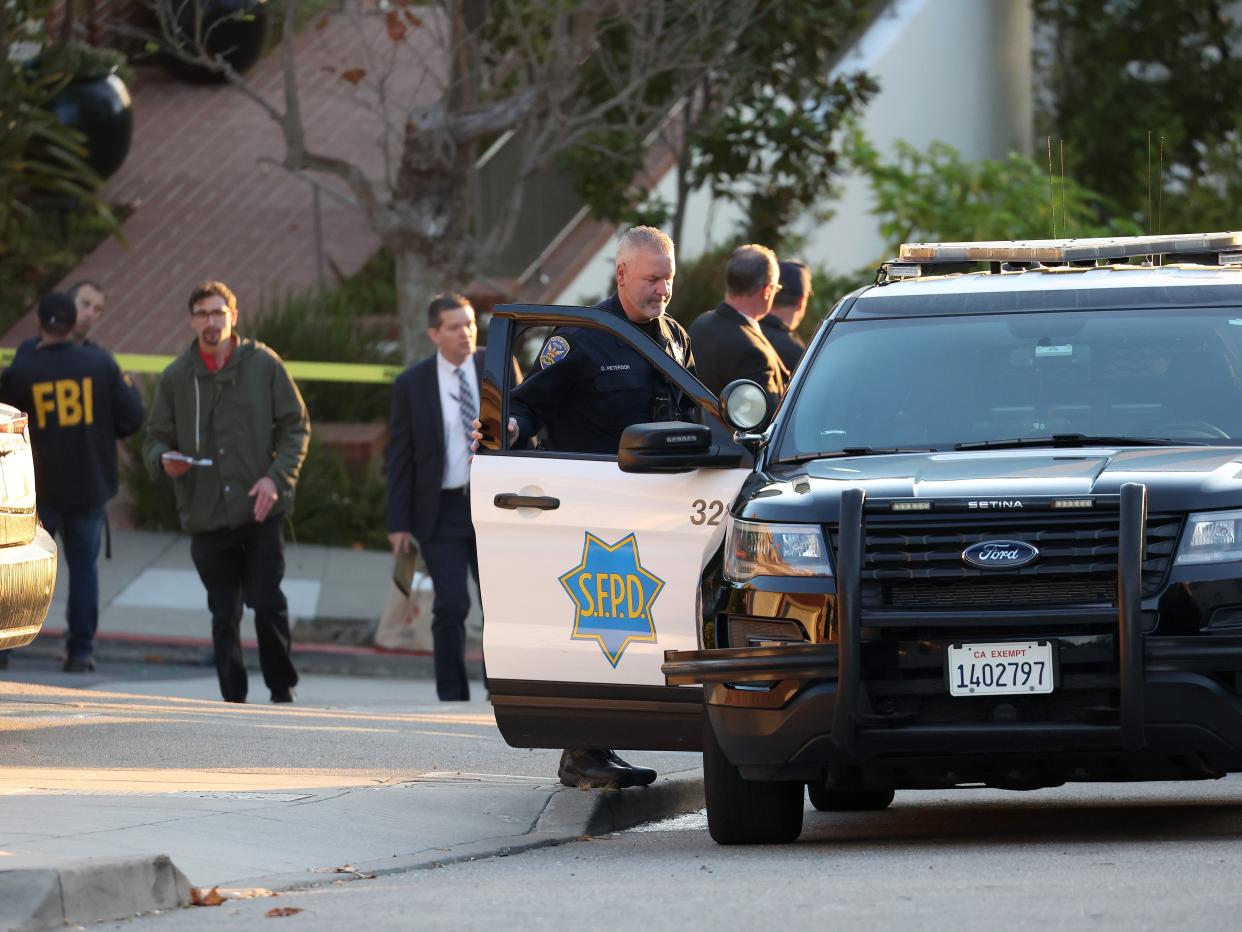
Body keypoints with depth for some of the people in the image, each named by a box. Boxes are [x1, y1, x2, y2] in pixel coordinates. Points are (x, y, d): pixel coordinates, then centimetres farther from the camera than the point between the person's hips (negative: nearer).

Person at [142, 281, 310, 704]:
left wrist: (276, 477, -10)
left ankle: (283, 689, 8)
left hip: (260, 512, -2)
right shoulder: (176, 377, 6)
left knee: (268, 603, -9)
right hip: (206, 517, 2)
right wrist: (164, 459, -12)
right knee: (224, 616, 6)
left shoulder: (263, 364, 1)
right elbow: (155, 440, 12)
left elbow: (296, 427, 5)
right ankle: (233, 699, 14)